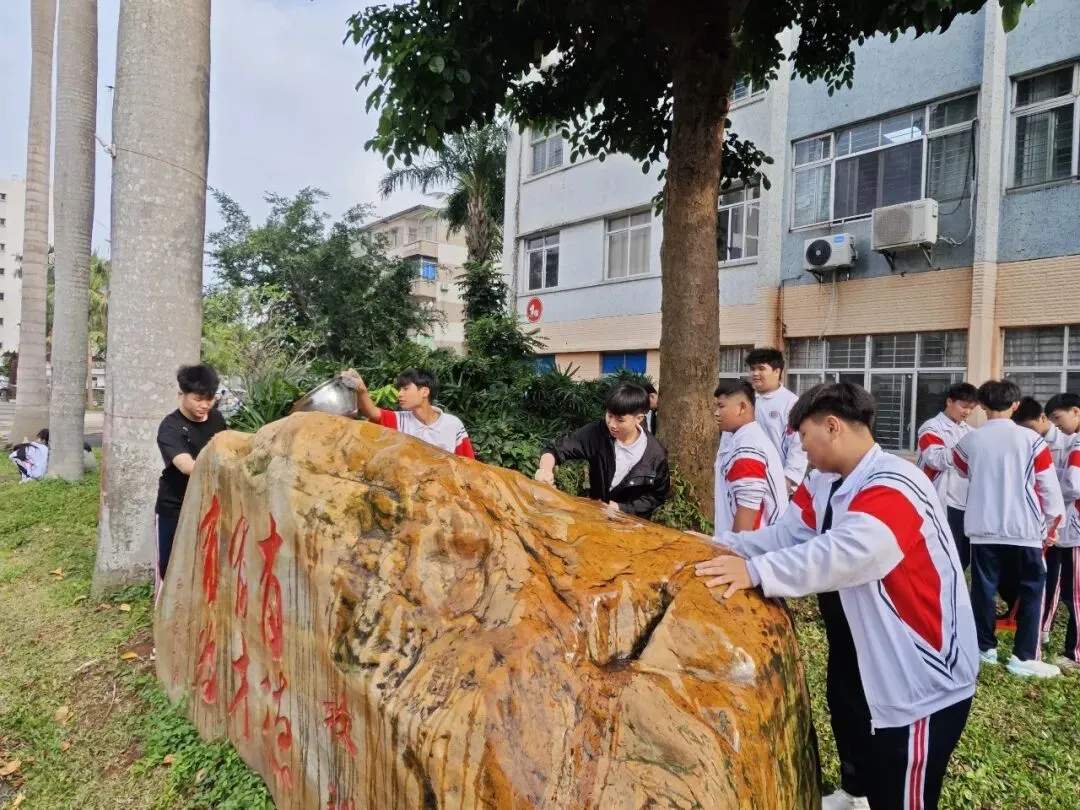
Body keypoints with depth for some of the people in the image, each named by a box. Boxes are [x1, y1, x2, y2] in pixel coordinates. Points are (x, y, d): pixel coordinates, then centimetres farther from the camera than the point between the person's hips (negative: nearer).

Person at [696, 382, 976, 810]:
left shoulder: (894, 486, -27)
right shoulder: (822, 484, 2)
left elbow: (847, 552, -41)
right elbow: (786, 537, -1)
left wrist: (755, 571, -44)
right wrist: (719, 547, -13)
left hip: (922, 677, -9)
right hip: (862, 661, 9)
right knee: (850, 732, 30)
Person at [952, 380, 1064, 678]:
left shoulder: (969, 440, -1)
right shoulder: (1031, 439, -7)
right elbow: (1049, 485, -3)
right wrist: (1053, 522, 9)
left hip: (984, 527, 2)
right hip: (1024, 528, -1)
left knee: (984, 588, 11)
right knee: (1031, 590, 10)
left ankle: (985, 648, 19)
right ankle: (1025, 657, 9)